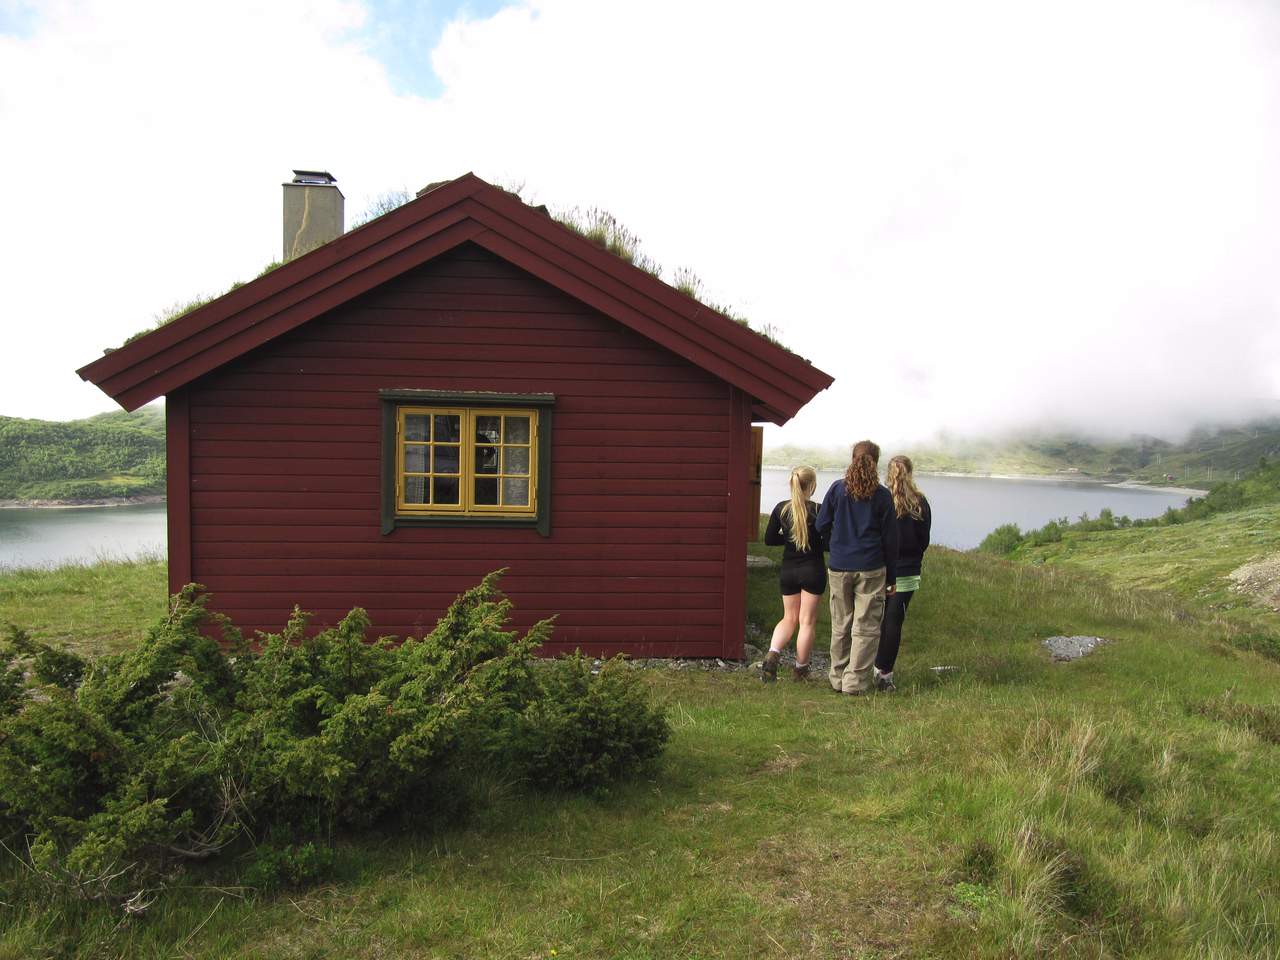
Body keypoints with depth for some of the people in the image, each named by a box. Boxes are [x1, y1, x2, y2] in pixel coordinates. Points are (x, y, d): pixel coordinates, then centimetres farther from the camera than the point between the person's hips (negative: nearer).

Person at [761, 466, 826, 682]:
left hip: (788, 572, 3)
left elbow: (769, 539, 1)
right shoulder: (818, 511, -15)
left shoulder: (780, 509, -4)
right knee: (807, 621, 8)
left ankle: (773, 654, -5)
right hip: (813, 572, -3)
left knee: (789, 618, 17)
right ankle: (801, 670, 15)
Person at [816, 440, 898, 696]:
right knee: (866, 627, 5)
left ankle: (838, 678, 21)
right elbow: (890, 538, 1)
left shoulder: (837, 489, -1)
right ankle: (856, 682, 5)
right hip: (871, 569, -2)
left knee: (840, 626, 13)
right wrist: (891, 577, 8)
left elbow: (822, 526, 3)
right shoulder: (882, 495, -3)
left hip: (839, 567, 2)